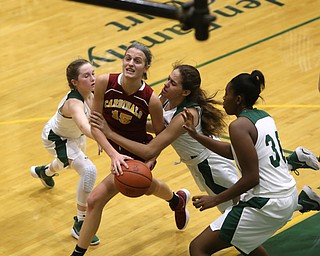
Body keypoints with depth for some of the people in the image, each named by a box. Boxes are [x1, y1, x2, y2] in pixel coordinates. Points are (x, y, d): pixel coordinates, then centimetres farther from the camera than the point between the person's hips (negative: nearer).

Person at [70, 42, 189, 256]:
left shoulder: (151, 100, -26)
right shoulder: (105, 83, -22)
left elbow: (161, 135, -9)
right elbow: (95, 125, -18)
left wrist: (151, 160, -24)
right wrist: (114, 154, -30)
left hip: (138, 154, -5)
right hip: (115, 148, 5)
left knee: (96, 199, -15)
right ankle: (177, 200, 68)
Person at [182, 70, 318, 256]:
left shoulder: (239, 126, -16)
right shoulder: (263, 117, 10)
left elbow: (251, 178, -20)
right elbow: (234, 152, 21)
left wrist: (216, 199, -11)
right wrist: (196, 135, 18)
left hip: (266, 205, -9)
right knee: (238, 236, 36)